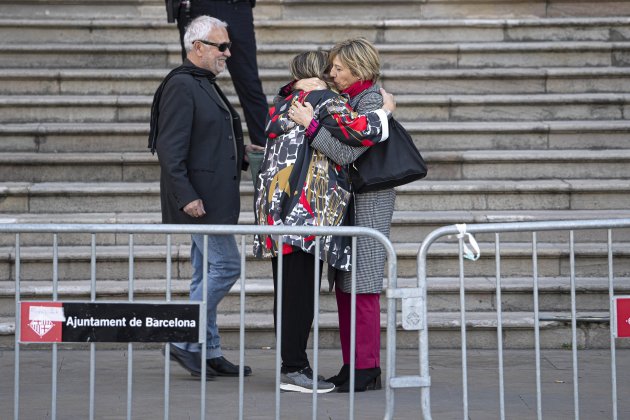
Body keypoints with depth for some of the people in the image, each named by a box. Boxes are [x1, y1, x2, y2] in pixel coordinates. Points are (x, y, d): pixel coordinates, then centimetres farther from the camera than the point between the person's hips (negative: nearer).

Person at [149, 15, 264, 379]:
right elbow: (171, 148, -20)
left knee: (209, 273, 12)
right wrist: (186, 195, -24)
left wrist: (238, 151, 17)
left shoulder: (205, 86, 18)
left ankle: (209, 352, 18)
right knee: (226, 265, -10)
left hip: (212, 198, 10)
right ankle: (185, 342, -2)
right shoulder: (181, 86, -13)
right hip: (199, 198, -10)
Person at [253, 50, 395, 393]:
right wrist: (383, 110, -3)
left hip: (274, 206, 8)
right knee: (302, 288, -6)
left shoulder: (280, 106, 17)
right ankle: (294, 368, -6)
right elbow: (358, 130, -18)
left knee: (287, 288, 11)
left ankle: (291, 363, 16)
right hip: (309, 208, -8)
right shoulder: (327, 102, -5)